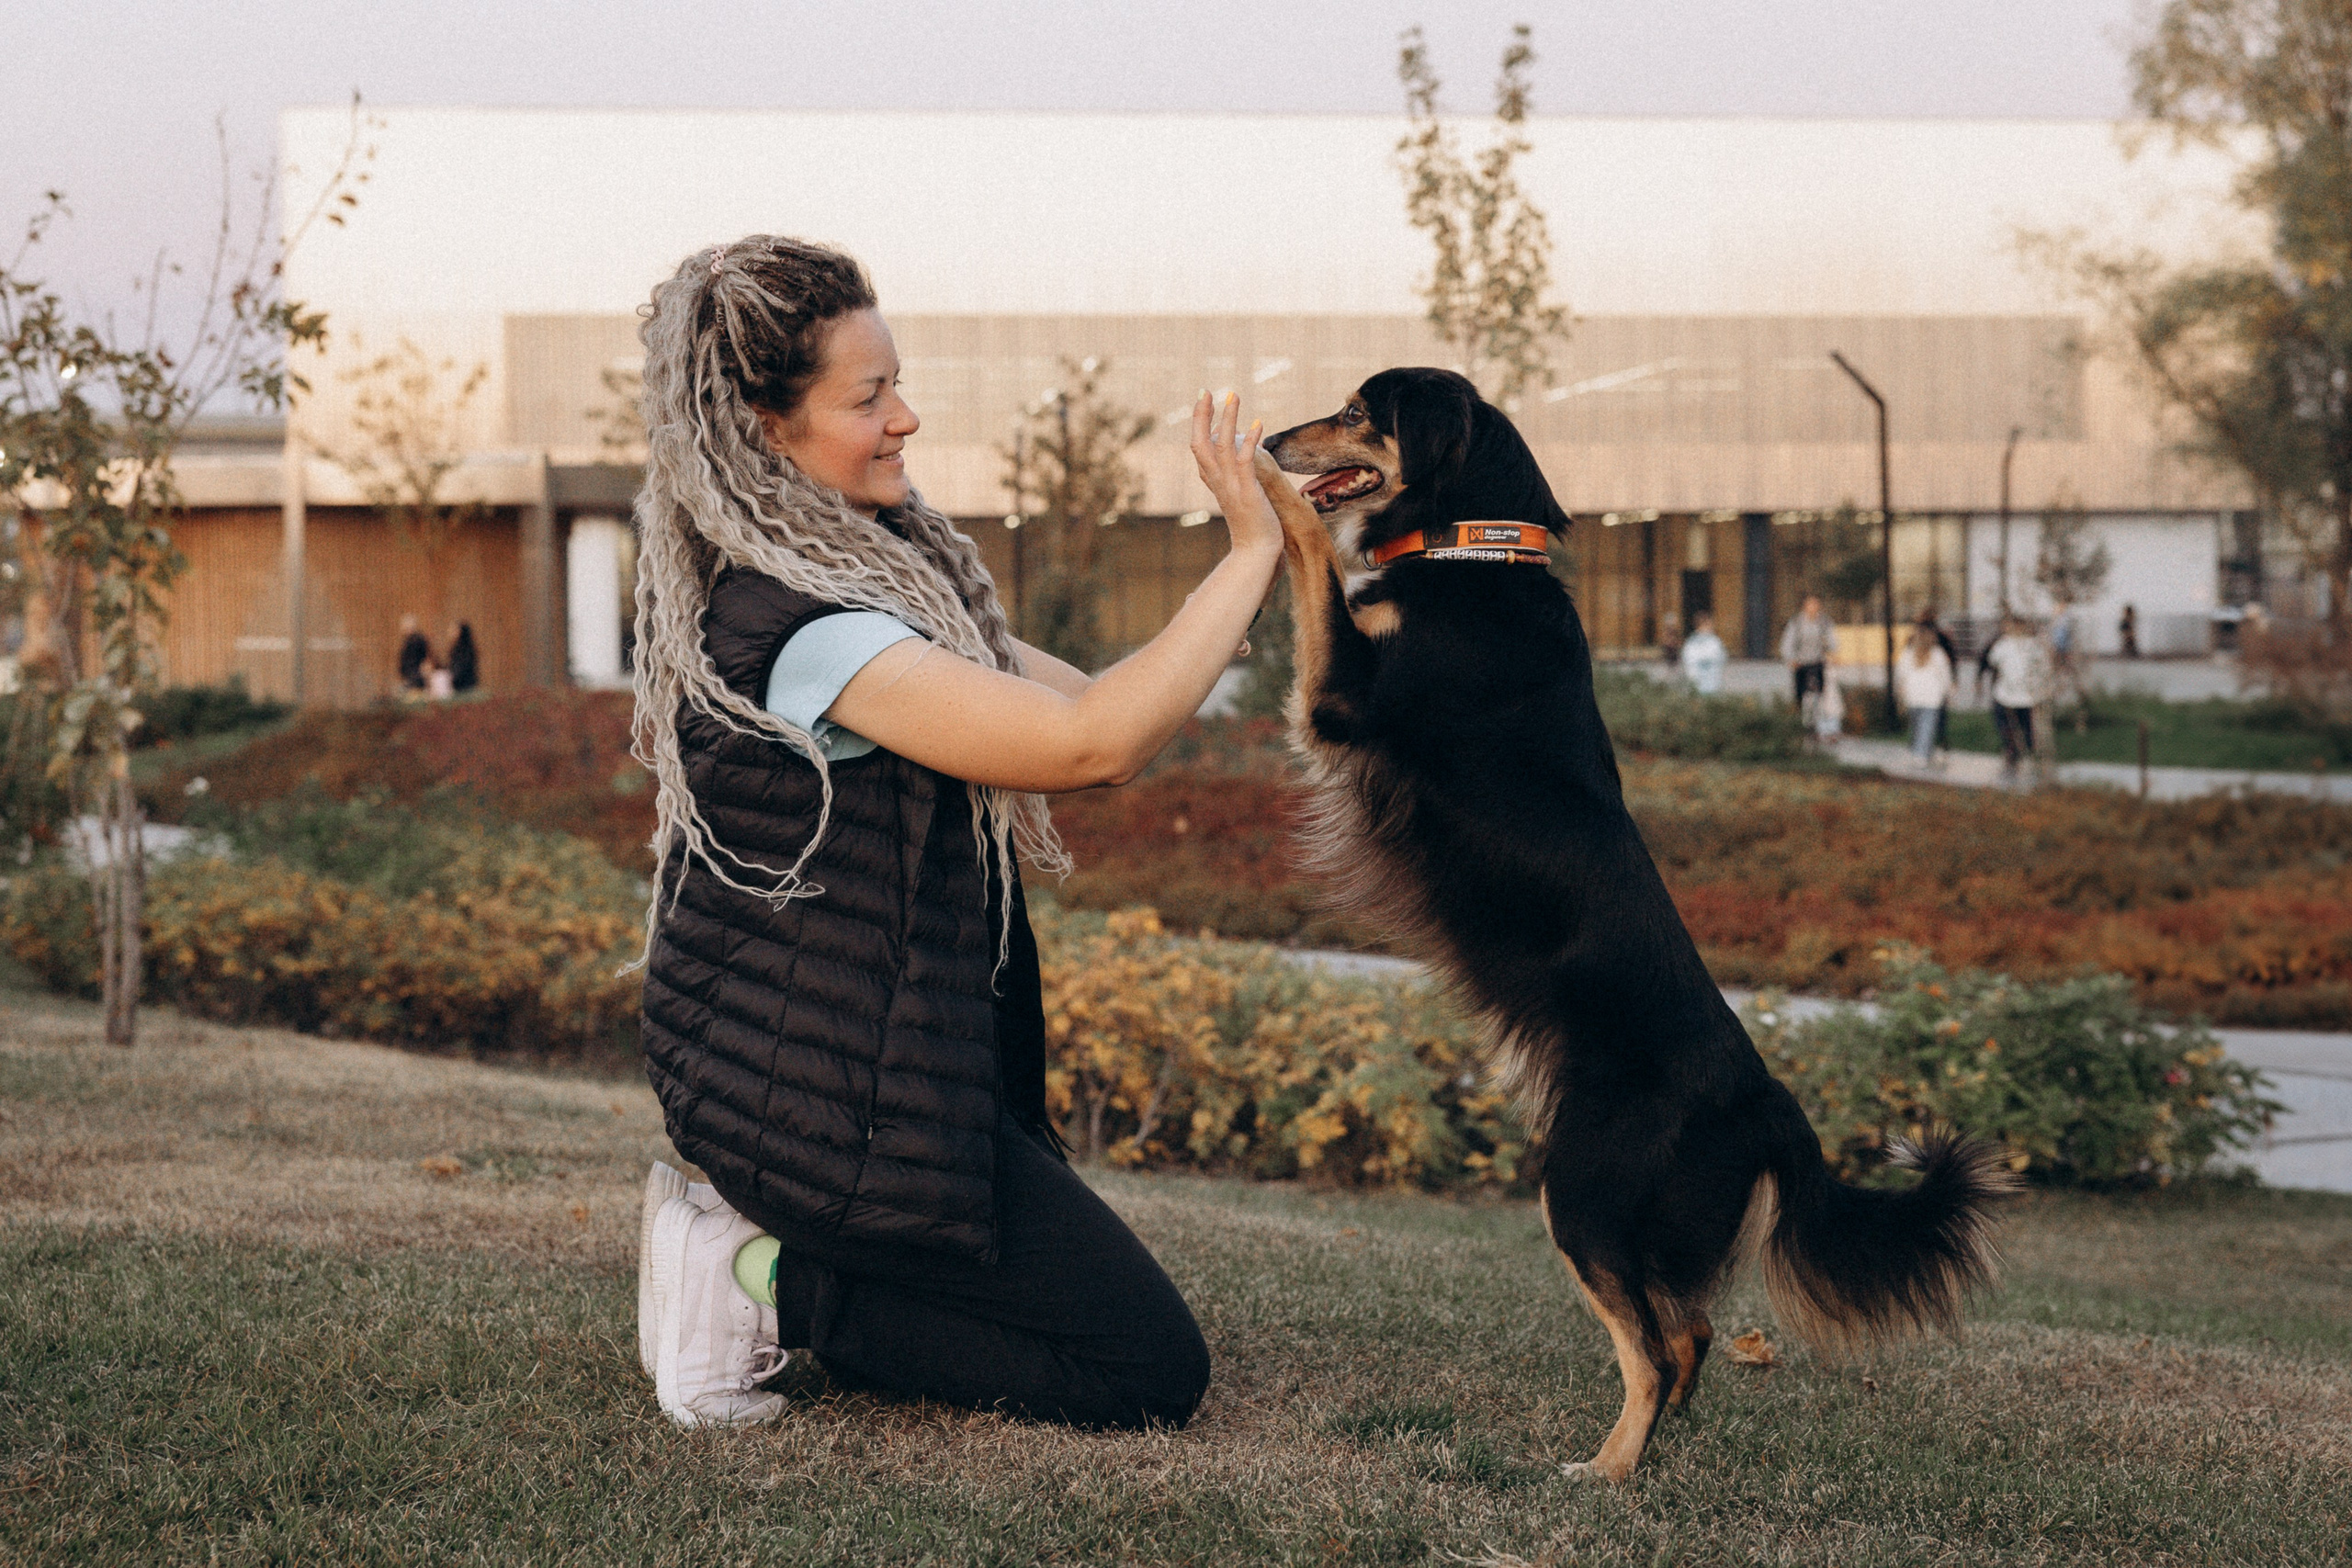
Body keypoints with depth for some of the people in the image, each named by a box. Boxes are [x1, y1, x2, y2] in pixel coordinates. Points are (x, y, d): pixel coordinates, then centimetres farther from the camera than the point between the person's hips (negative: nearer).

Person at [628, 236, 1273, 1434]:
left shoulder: (879, 564, 6)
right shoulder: (795, 623, -26)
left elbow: (1085, 707, 8)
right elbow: (1092, 743, -29)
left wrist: (1263, 566, -1)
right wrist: (1251, 555, -21)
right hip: (822, 1096, -10)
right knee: (1151, 1370, -3)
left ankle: (752, 1235, 13)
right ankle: (766, 1282, -3)